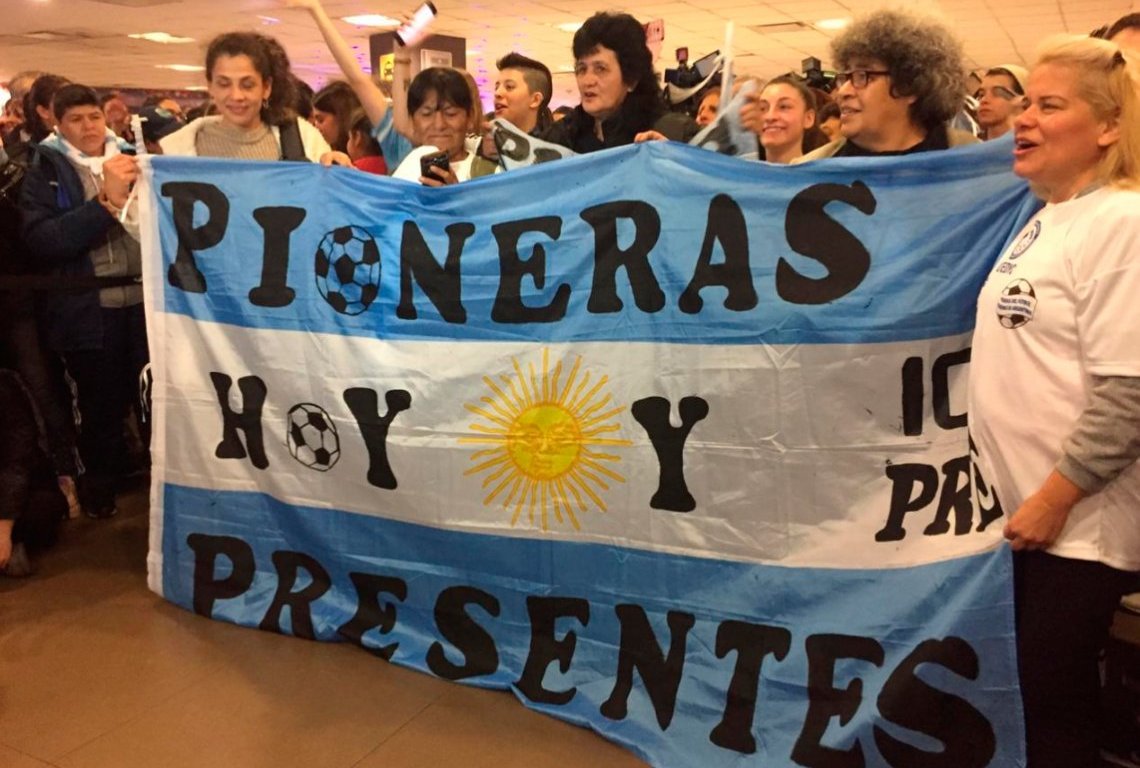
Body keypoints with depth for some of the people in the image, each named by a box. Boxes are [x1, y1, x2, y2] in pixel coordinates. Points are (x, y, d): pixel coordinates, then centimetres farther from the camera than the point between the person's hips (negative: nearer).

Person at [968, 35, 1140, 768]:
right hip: (1017, 501, 8)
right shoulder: (1038, 222, 10)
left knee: (1052, 697, 5)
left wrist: (1056, 496, -20)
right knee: (1016, 689, 20)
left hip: (1075, 519, -8)